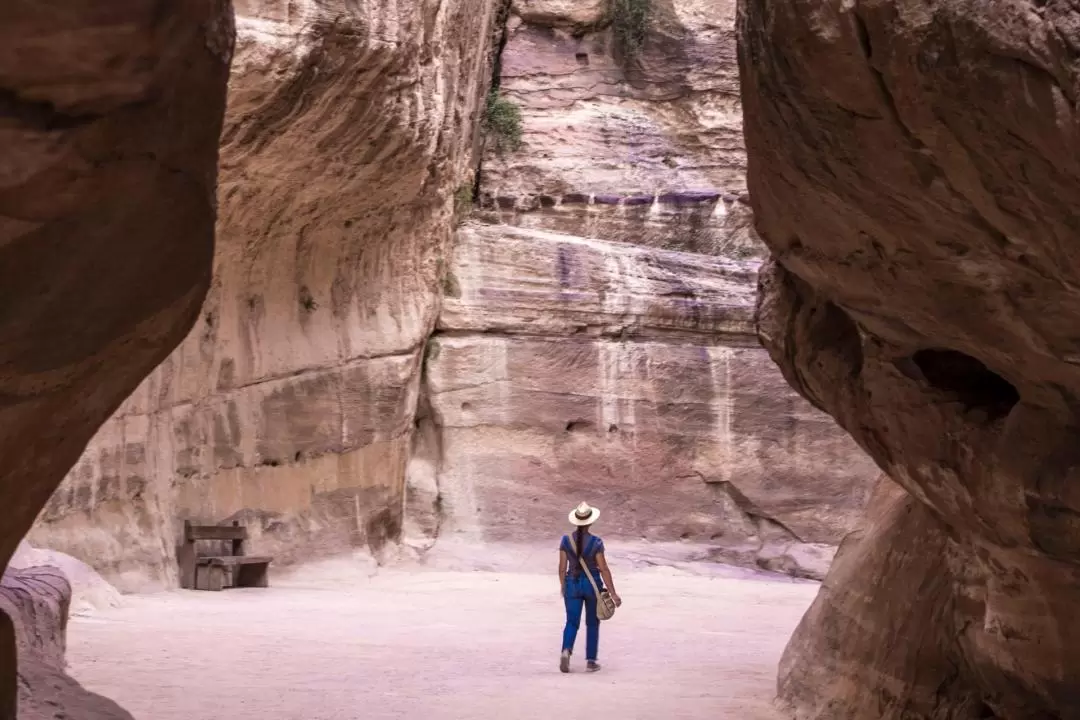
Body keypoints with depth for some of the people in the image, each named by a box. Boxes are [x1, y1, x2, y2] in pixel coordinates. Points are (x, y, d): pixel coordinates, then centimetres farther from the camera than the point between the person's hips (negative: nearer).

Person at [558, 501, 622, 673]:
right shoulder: (596, 542, -14)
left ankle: (566, 651, -19)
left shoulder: (566, 540, -6)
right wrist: (613, 593, -8)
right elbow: (604, 569, -13)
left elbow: (562, 567, -1)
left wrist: (563, 587, 15)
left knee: (572, 622, 8)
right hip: (592, 584, -2)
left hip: (572, 584, 2)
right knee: (592, 624, 13)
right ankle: (590, 661, 15)